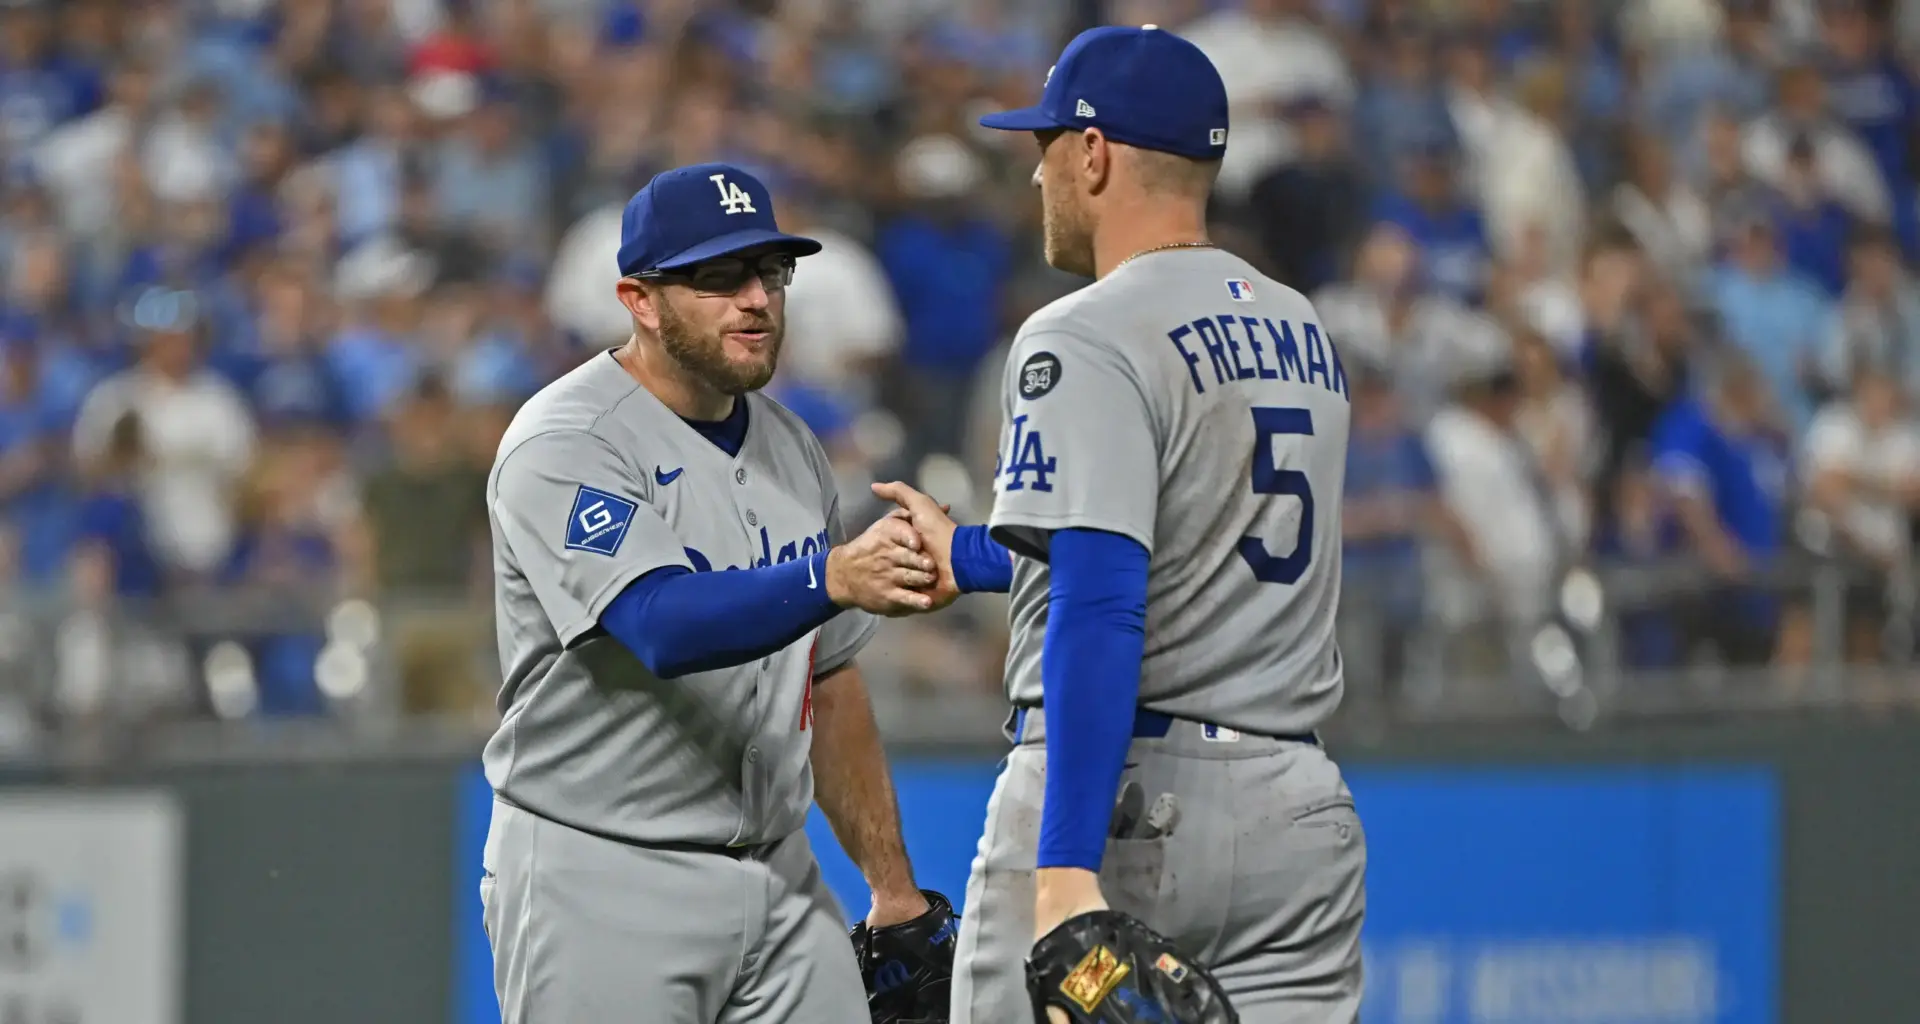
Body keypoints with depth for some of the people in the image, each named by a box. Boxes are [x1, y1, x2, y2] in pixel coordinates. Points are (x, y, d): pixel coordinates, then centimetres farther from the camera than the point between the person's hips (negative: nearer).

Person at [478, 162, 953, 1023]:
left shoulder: (790, 450, 13)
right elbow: (663, 625, -29)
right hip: (599, 881, -7)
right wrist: (833, 579, -44)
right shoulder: (565, 445, -12)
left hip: (777, 879, 7)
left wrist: (895, 890, 14)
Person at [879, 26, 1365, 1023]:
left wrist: (1066, 873, -28)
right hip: (1297, 806, 7)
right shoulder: (1303, 334, 15)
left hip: (1123, 795, -7)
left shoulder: (1085, 341, -10)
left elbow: (1101, 610, -22)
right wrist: (975, 557, 41)